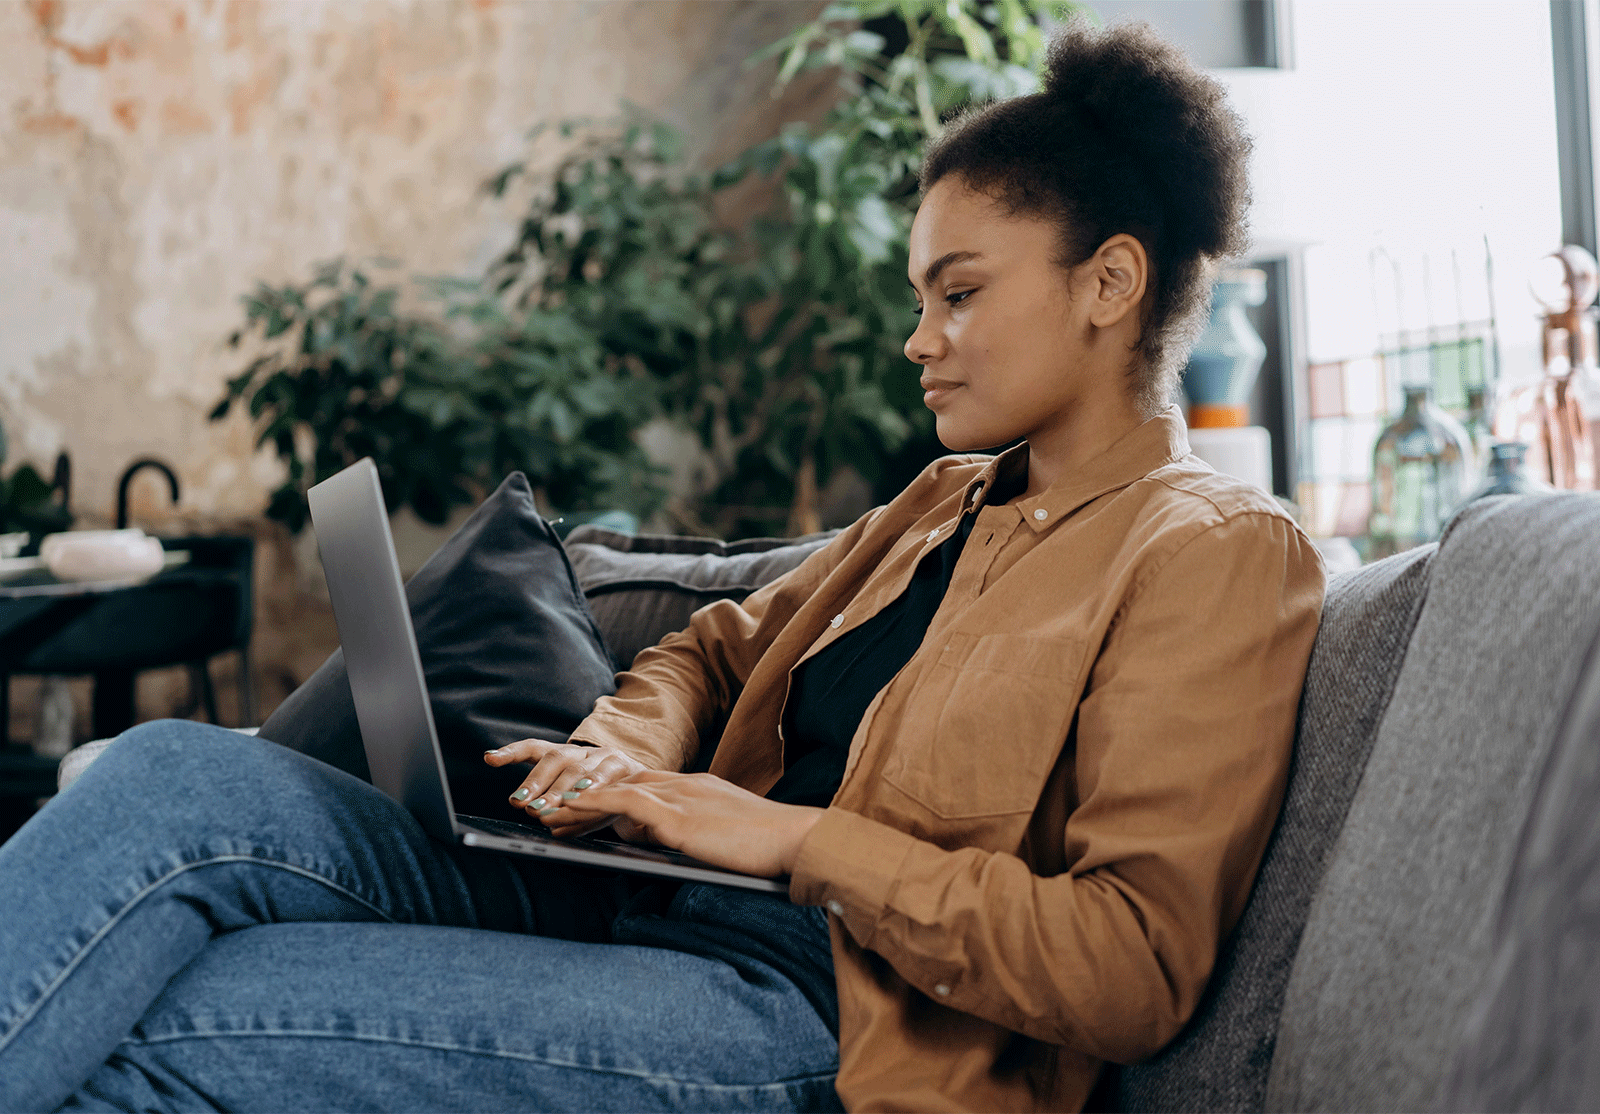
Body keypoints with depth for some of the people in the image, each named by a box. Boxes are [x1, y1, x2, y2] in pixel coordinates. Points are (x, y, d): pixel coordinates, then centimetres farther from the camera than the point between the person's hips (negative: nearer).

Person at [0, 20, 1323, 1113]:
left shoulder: (1218, 553, -5)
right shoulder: (948, 501, 21)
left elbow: (1134, 968, -15)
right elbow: (717, 647, 28)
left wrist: (803, 837, -17)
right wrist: (629, 753, 4)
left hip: (810, 1008, -8)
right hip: (657, 902, 8)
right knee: (174, 779, -15)